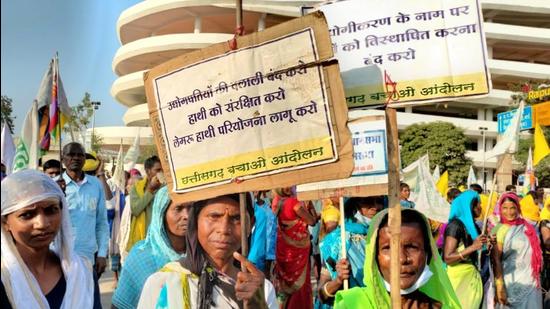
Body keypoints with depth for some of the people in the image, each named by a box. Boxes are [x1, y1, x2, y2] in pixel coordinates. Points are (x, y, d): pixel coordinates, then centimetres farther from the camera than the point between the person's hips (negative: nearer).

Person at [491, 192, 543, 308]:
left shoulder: (527, 226, 3)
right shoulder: (499, 229, -10)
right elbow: (496, 260, -13)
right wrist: (500, 287, -16)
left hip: (532, 283, 5)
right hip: (513, 285, -5)